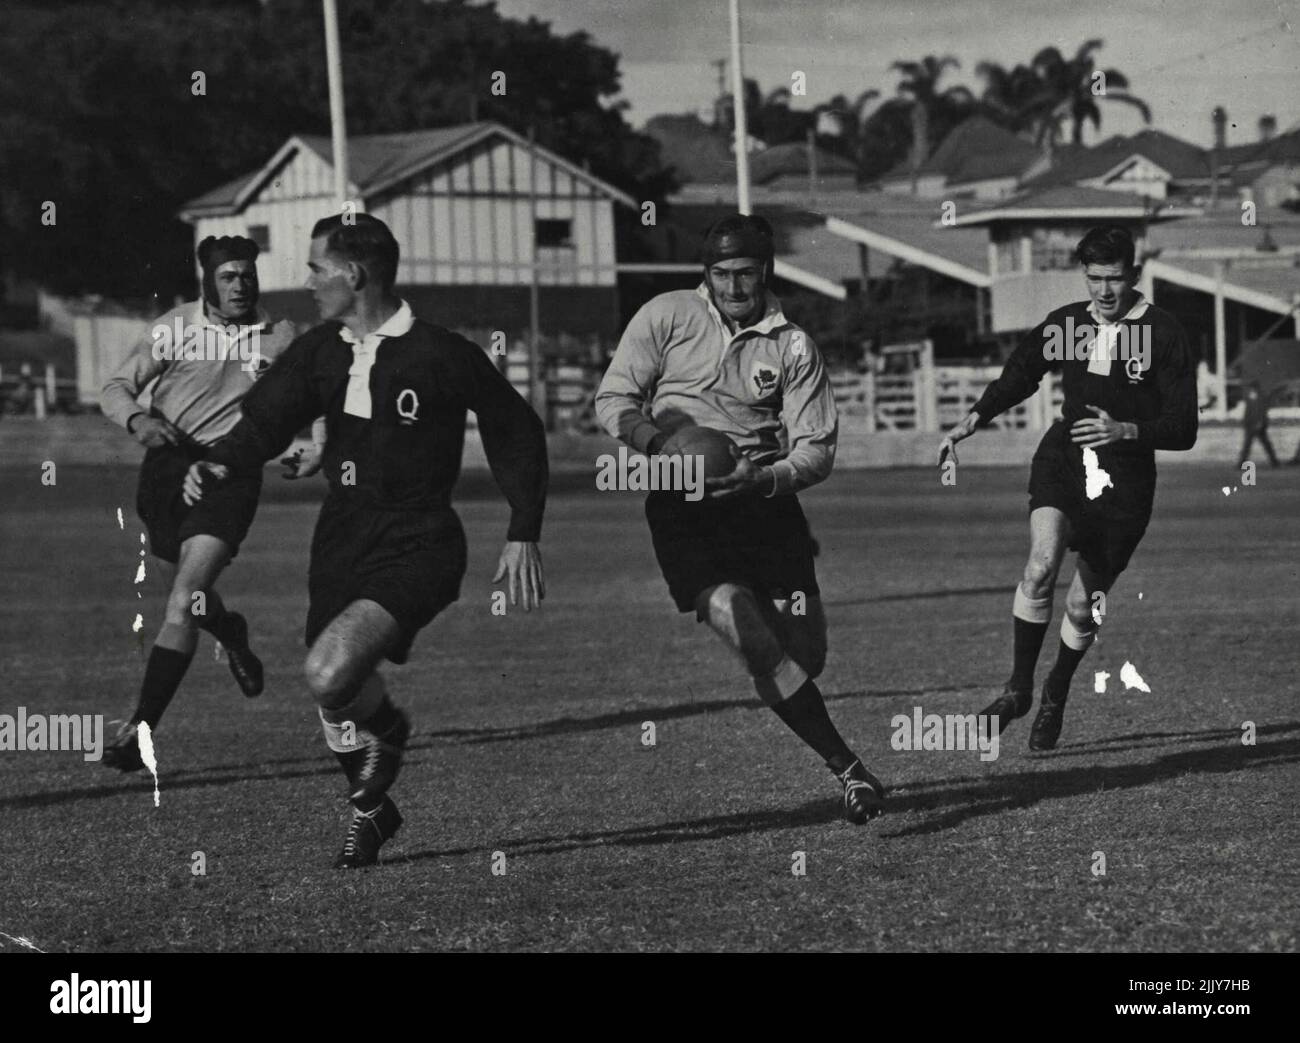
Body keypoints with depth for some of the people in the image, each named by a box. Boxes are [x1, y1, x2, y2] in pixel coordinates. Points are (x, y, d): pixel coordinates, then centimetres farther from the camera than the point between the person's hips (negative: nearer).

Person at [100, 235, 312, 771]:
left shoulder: (279, 335, 1)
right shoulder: (173, 329, -1)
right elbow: (115, 389, -1)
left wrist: (320, 449, -3)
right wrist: (138, 419, -23)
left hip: (231, 472, -3)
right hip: (167, 464, 3)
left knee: (183, 602, -17)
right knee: (189, 597, 19)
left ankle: (139, 730, -18)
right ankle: (232, 635, 58)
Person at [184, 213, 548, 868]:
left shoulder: (442, 355, -11)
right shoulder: (319, 353, 6)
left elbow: (515, 433, -2)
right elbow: (265, 418, -2)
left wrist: (523, 535, -3)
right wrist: (218, 467, -23)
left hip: (416, 545, -7)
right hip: (340, 537, 7)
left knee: (329, 676, -24)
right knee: (332, 698, 11)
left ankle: (387, 731, 10)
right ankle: (371, 808, 39)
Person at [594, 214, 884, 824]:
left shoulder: (792, 346, 4)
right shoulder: (667, 317, 3)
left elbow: (817, 449, 2)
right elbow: (613, 399, 5)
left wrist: (764, 479, -18)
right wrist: (661, 442, -14)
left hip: (764, 497, 2)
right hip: (683, 503, -2)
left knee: (805, 654, -3)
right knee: (747, 634, -22)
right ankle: (848, 769, -16)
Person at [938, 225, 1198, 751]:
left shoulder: (1164, 334, -6)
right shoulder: (1065, 323, 5)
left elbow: (1183, 429, -6)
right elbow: (1018, 376, 22)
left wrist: (1125, 431, -22)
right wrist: (973, 420, 8)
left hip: (1124, 481, -2)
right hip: (1062, 461, 2)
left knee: (1083, 605, 4)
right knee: (1042, 565, -24)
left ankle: (1055, 697, 32)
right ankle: (1019, 686, -9)